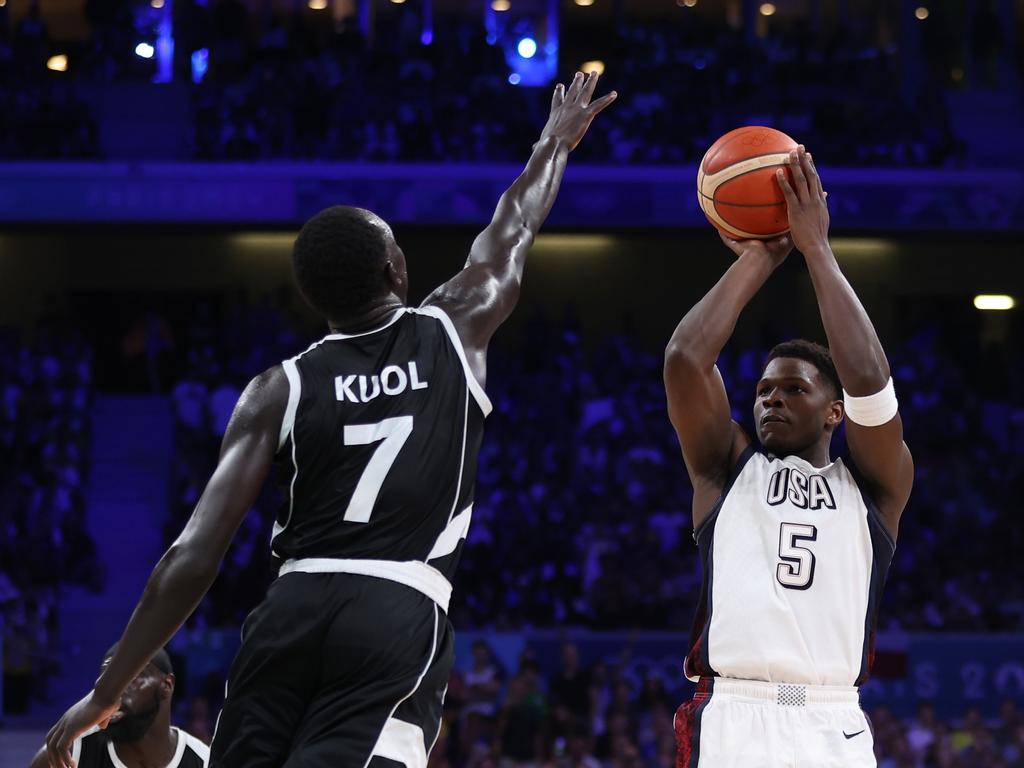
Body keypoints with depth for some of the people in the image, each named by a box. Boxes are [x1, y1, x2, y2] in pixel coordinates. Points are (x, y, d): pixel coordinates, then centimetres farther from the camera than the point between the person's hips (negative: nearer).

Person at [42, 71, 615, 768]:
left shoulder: (279, 391, 9)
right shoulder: (454, 333, 10)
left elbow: (194, 556, 1)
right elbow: (511, 235, 33)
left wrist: (108, 692, 5)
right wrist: (558, 140, 53)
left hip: (294, 609, 2)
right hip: (403, 615, -2)